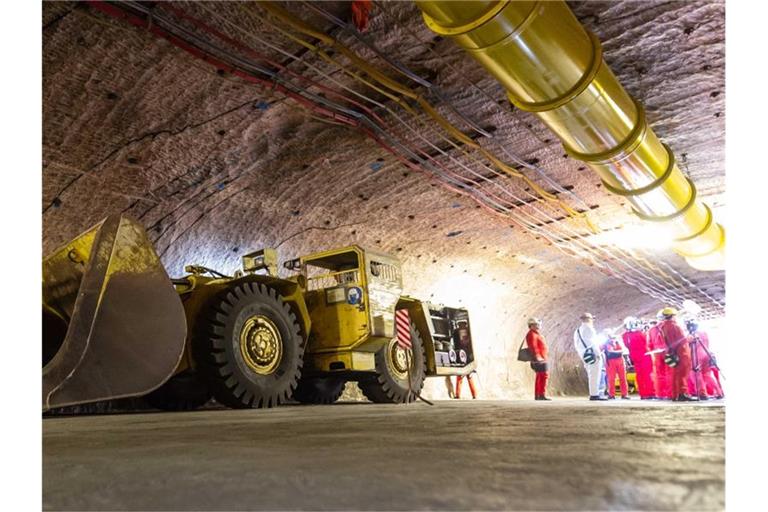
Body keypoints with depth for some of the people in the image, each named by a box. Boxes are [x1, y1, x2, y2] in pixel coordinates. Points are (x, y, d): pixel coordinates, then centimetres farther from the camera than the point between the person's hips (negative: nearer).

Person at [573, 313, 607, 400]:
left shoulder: (577, 330, 19)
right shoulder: (588, 328, -6)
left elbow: (576, 345, 19)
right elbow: (593, 342, -15)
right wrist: (598, 353, -16)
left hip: (584, 355, 9)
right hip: (592, 354, -9)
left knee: (591, 375, 12)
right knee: (595, 375, -10)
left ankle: (593, 394, 12)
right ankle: (595, 394, -14)